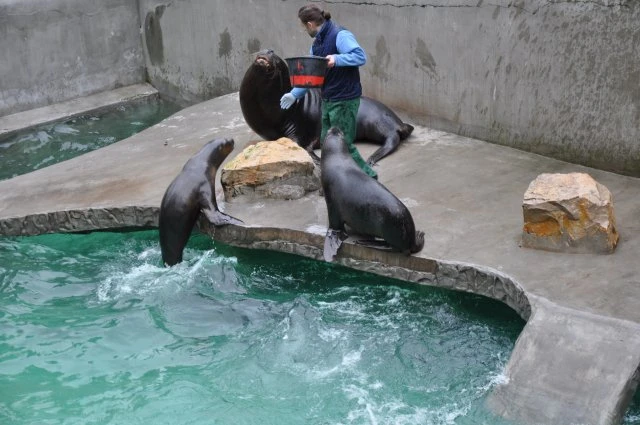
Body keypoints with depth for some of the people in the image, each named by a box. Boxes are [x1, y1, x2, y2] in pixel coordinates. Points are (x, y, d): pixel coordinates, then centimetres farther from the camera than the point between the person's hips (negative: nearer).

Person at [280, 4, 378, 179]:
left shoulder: (340, 35, -17)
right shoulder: (317, 43, 11)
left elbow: (361, 56, -25)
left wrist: (336, 59, -35)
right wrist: (294, 94, 16)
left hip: (345, 100, -9)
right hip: (328, 100, 9)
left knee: (344, 144, -2)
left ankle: (368, 176, 11)